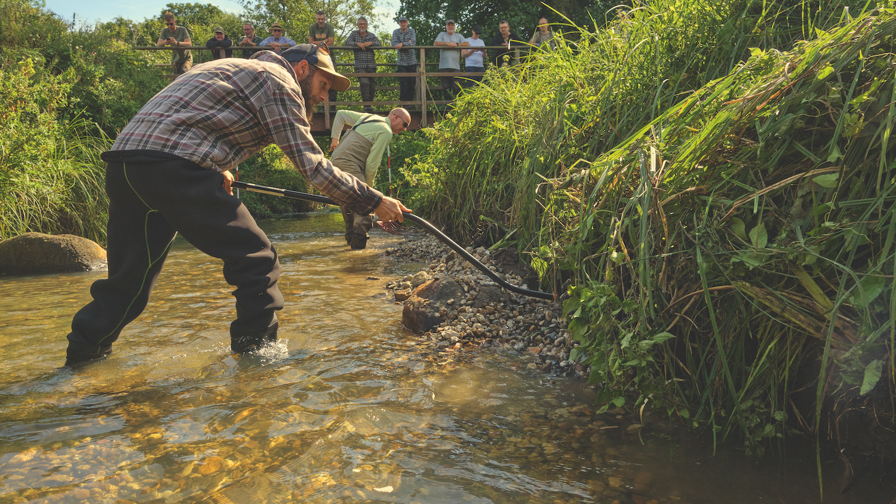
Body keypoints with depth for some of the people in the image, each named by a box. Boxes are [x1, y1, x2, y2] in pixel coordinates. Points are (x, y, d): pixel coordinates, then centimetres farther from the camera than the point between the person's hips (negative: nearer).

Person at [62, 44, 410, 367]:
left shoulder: (234, 68, 33)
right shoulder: (278, 80, 4)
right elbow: (312, 165, -4)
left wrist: (218, 169, 31)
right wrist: (373, 201, 0)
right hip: (174, 167, -10)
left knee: (130, 277, 18)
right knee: (255, 260, -3)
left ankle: (83, 354, 26)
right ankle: (257, 351, 2)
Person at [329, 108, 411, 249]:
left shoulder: (367, 117, 20)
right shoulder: (386, 132, -7)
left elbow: (341, 114, 27)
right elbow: (372, 163, -10)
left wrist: (335, 139, 27)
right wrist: (369, 185, 1)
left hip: (335, 161, 10)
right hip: (349, 165, -10)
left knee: (348, 203, 21)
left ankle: (350, 238, 31)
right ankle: (359, 244, -16)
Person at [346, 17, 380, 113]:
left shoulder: (371, 35, 15)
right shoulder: (354, 34, 11)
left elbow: (379, 44, 2)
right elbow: (347, 42, -2)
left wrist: (370, 43, -15)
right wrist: (357, 43, -16)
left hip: (371, 65, 3)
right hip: (360, 66, -3)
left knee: (372, 86, 0)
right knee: (365, 83, -22)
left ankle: (370, 104, 14)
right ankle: (366, 105, -23)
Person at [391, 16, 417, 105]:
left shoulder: (411, 31, 4)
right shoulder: (396, 32, 5)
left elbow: (413, 42, -12)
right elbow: (394, 44, -10)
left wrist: (402, 44, -27)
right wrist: (407, 44, -16)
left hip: (412, 61, 1)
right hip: (401, 62, -1)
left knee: (412, 84, 2)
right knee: (403, 85, -8)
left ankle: (410, 103, 10)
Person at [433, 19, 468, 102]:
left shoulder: (459, 36, 19)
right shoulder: (442, 34, 15)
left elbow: (467, 44, 5)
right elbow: (435, 44, -1)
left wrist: (457, 44, -7)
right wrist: (447, 43, -9)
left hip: (456, 67, 1)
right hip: (444, 67, -1)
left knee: (457, 88, -7)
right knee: (446, 89, -2)